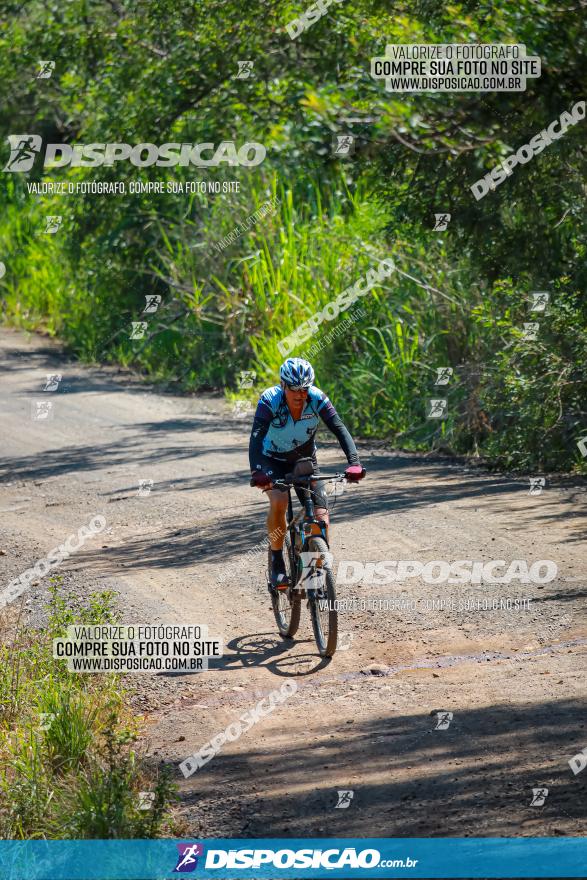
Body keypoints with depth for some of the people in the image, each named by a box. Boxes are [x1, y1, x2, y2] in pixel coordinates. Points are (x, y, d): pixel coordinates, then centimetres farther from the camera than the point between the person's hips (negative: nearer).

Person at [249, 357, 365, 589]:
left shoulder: (317, 399, -23)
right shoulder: (270, 400, -28)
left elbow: (339, 429, -29)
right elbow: (256, 436, -38)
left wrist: (354, 462, -45)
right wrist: (256, 471, -53)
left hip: (305, 460, 2)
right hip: (274, 461, -2)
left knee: (321, 517, -12)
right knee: (278, 501, -30)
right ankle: (277, 562, -12)